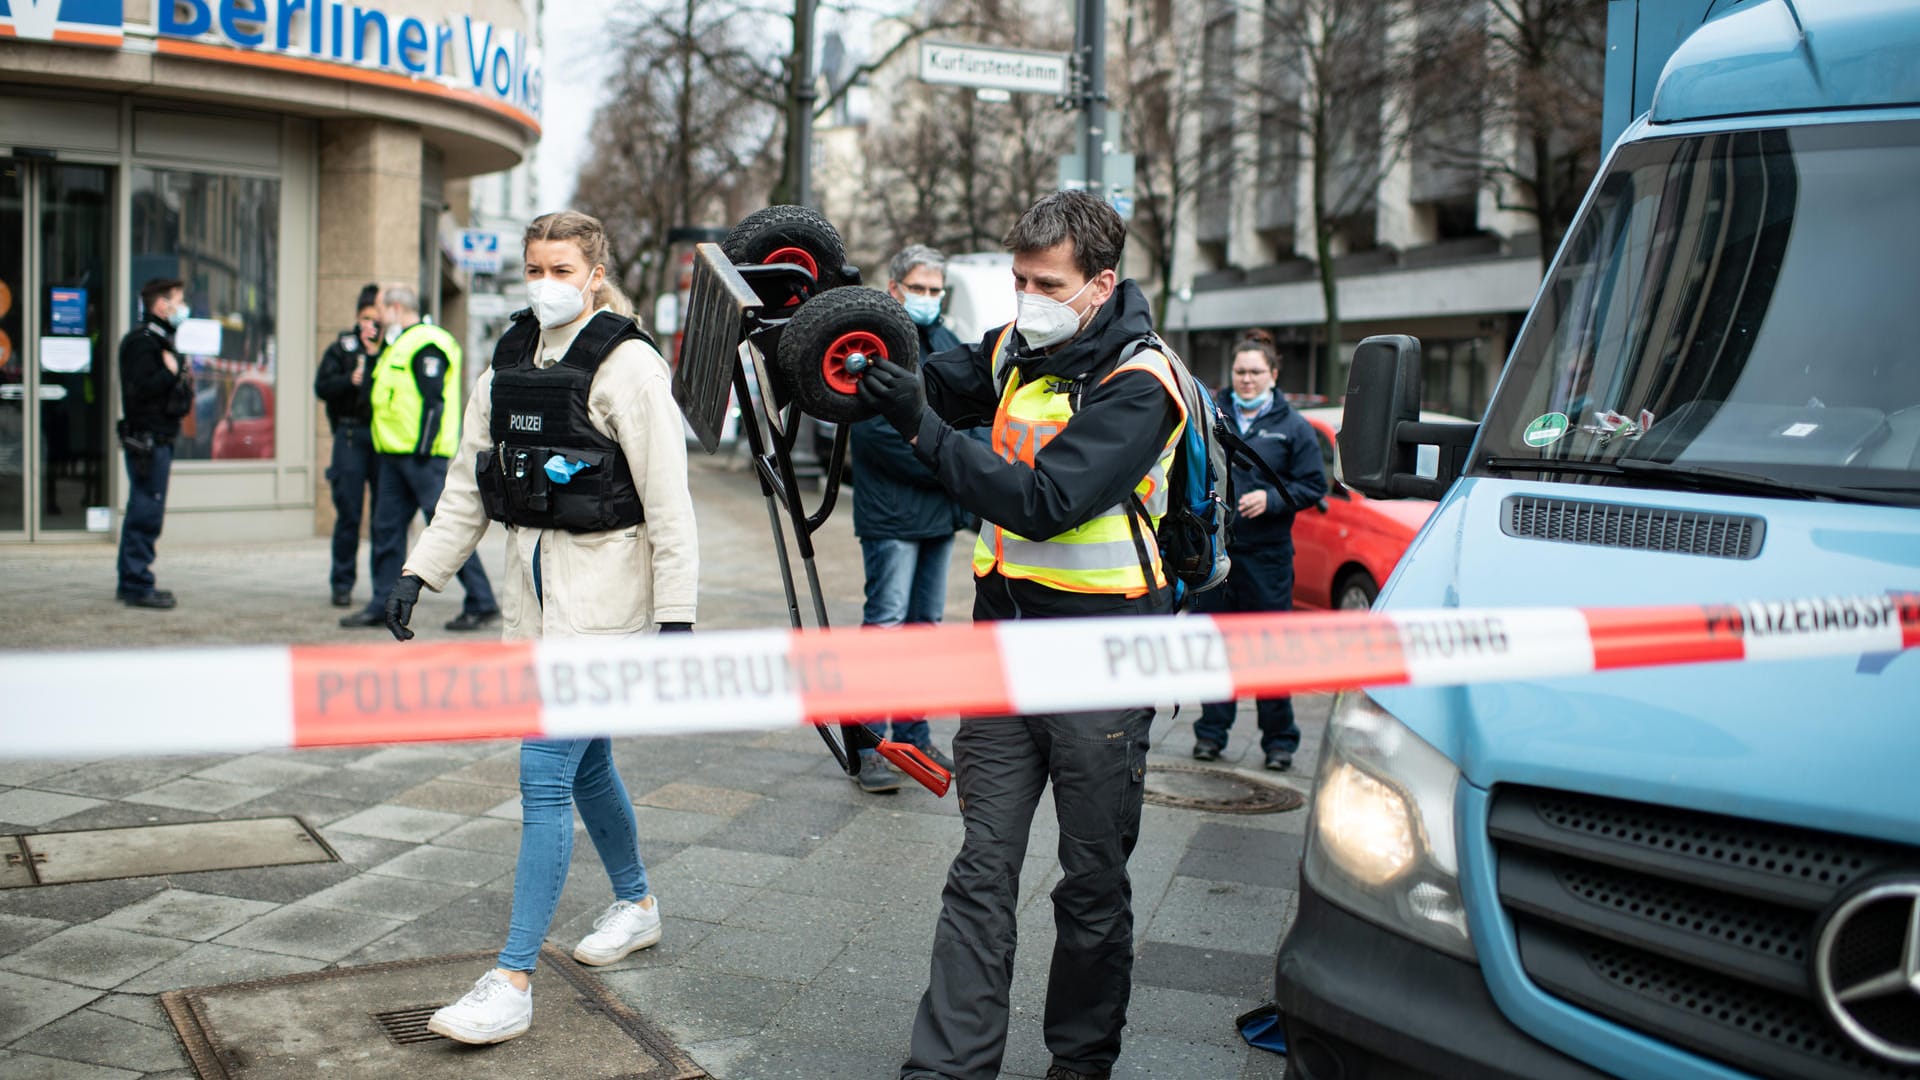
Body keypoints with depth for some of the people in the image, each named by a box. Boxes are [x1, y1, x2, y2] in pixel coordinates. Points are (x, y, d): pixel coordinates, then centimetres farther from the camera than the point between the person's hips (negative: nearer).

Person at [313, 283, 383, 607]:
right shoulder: (343, 348, 9)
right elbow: (321, 386, 0)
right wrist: (350, 380, -15)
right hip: (351, 436, 0)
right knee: (348, 514, 0)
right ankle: (342, 583, 7)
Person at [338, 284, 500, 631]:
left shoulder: (426, 345, -10)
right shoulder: (397, 345, 22)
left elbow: (434, 400, -17)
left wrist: (423, 449, -21)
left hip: (422, 456, -10)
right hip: (394, 455, 10)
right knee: (386, 529, 10)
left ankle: (482, 602, -7)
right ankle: (382, 606, 16)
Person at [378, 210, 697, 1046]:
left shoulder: (627, 365, -11)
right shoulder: (508, 361, 11)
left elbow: (668, 501, -13)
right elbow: (470, 482, 15)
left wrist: (675, 615, -16)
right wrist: (418, 572, 9)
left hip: (603, 590, -7)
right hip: (532, 585, 7)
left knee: (545, 773, -10)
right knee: (586, 763, 18)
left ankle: (513, 980, -4)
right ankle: (636, 904, 40)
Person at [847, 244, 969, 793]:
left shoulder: (946, 343, 15)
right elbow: (876, 431, -16)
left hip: (941, 511, 7)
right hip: (892, 513, -7)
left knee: (925, 624, 12)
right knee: (885, 624, -8)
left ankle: (913, 735, 20)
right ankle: (869, 746, -3)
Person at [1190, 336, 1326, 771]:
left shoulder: (1293, 427, 6)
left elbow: (1313, 486, 3)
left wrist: (1271, 498, -11)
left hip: (1266, 555, -1)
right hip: (1212, 548, 2)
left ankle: (1279, 740, 10)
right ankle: (1211, 731, 17)